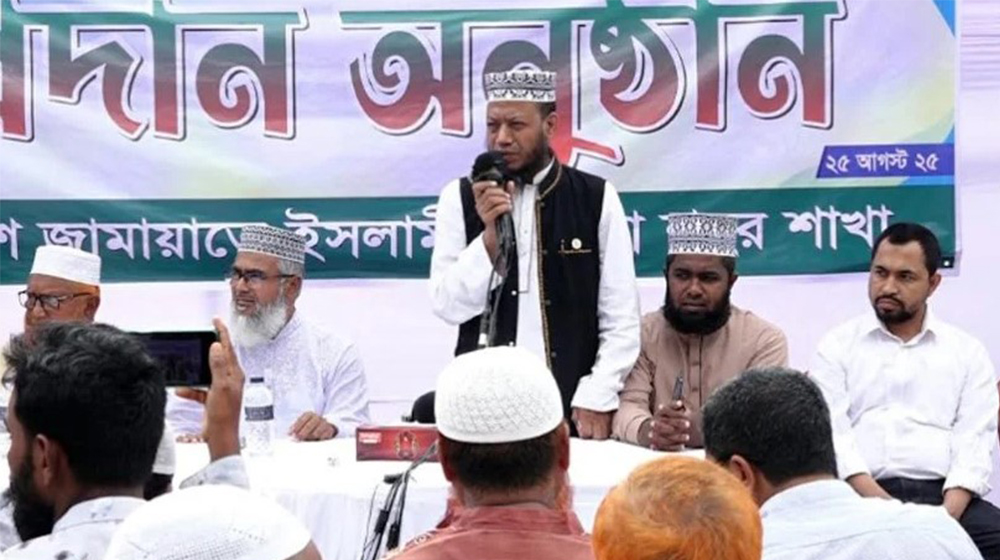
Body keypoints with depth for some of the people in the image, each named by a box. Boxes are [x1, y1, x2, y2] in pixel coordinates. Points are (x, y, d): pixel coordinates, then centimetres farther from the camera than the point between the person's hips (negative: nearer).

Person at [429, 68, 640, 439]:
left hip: (573, 401, 0)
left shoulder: (597, 198, -1)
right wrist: (489, 237, -14)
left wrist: (596, 399, -10)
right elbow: (449, 307, -3)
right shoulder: (460, 197, 1)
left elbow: (622, 319, -2)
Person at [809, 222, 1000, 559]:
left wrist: (949, 510, -13)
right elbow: (830, 429, 0)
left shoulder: (967, 351, 16)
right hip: (859, 495, -1)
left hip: (944, 495, 1)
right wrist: (878, 502, -16)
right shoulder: (838, 346, 12)